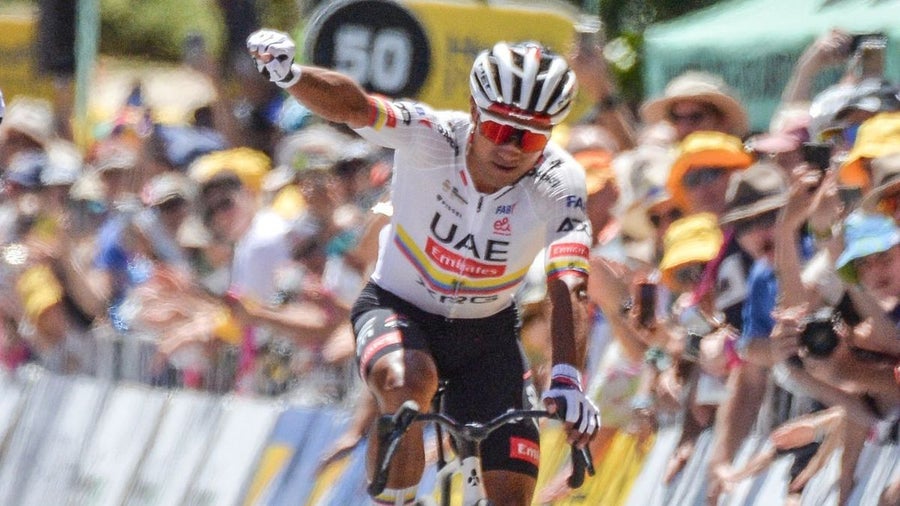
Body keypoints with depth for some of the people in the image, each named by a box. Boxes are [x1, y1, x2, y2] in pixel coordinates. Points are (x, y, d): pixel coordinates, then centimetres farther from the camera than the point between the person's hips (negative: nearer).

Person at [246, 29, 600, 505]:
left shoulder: (559, 184, -20)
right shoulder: (432, 138, -24)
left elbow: (568, 288, -31)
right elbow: (353, 107, -40)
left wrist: (567, 377, -47)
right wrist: (288, 74, -61)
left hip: (485, 332, 2)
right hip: (399, 306, -2)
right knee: (407, 385, -37)